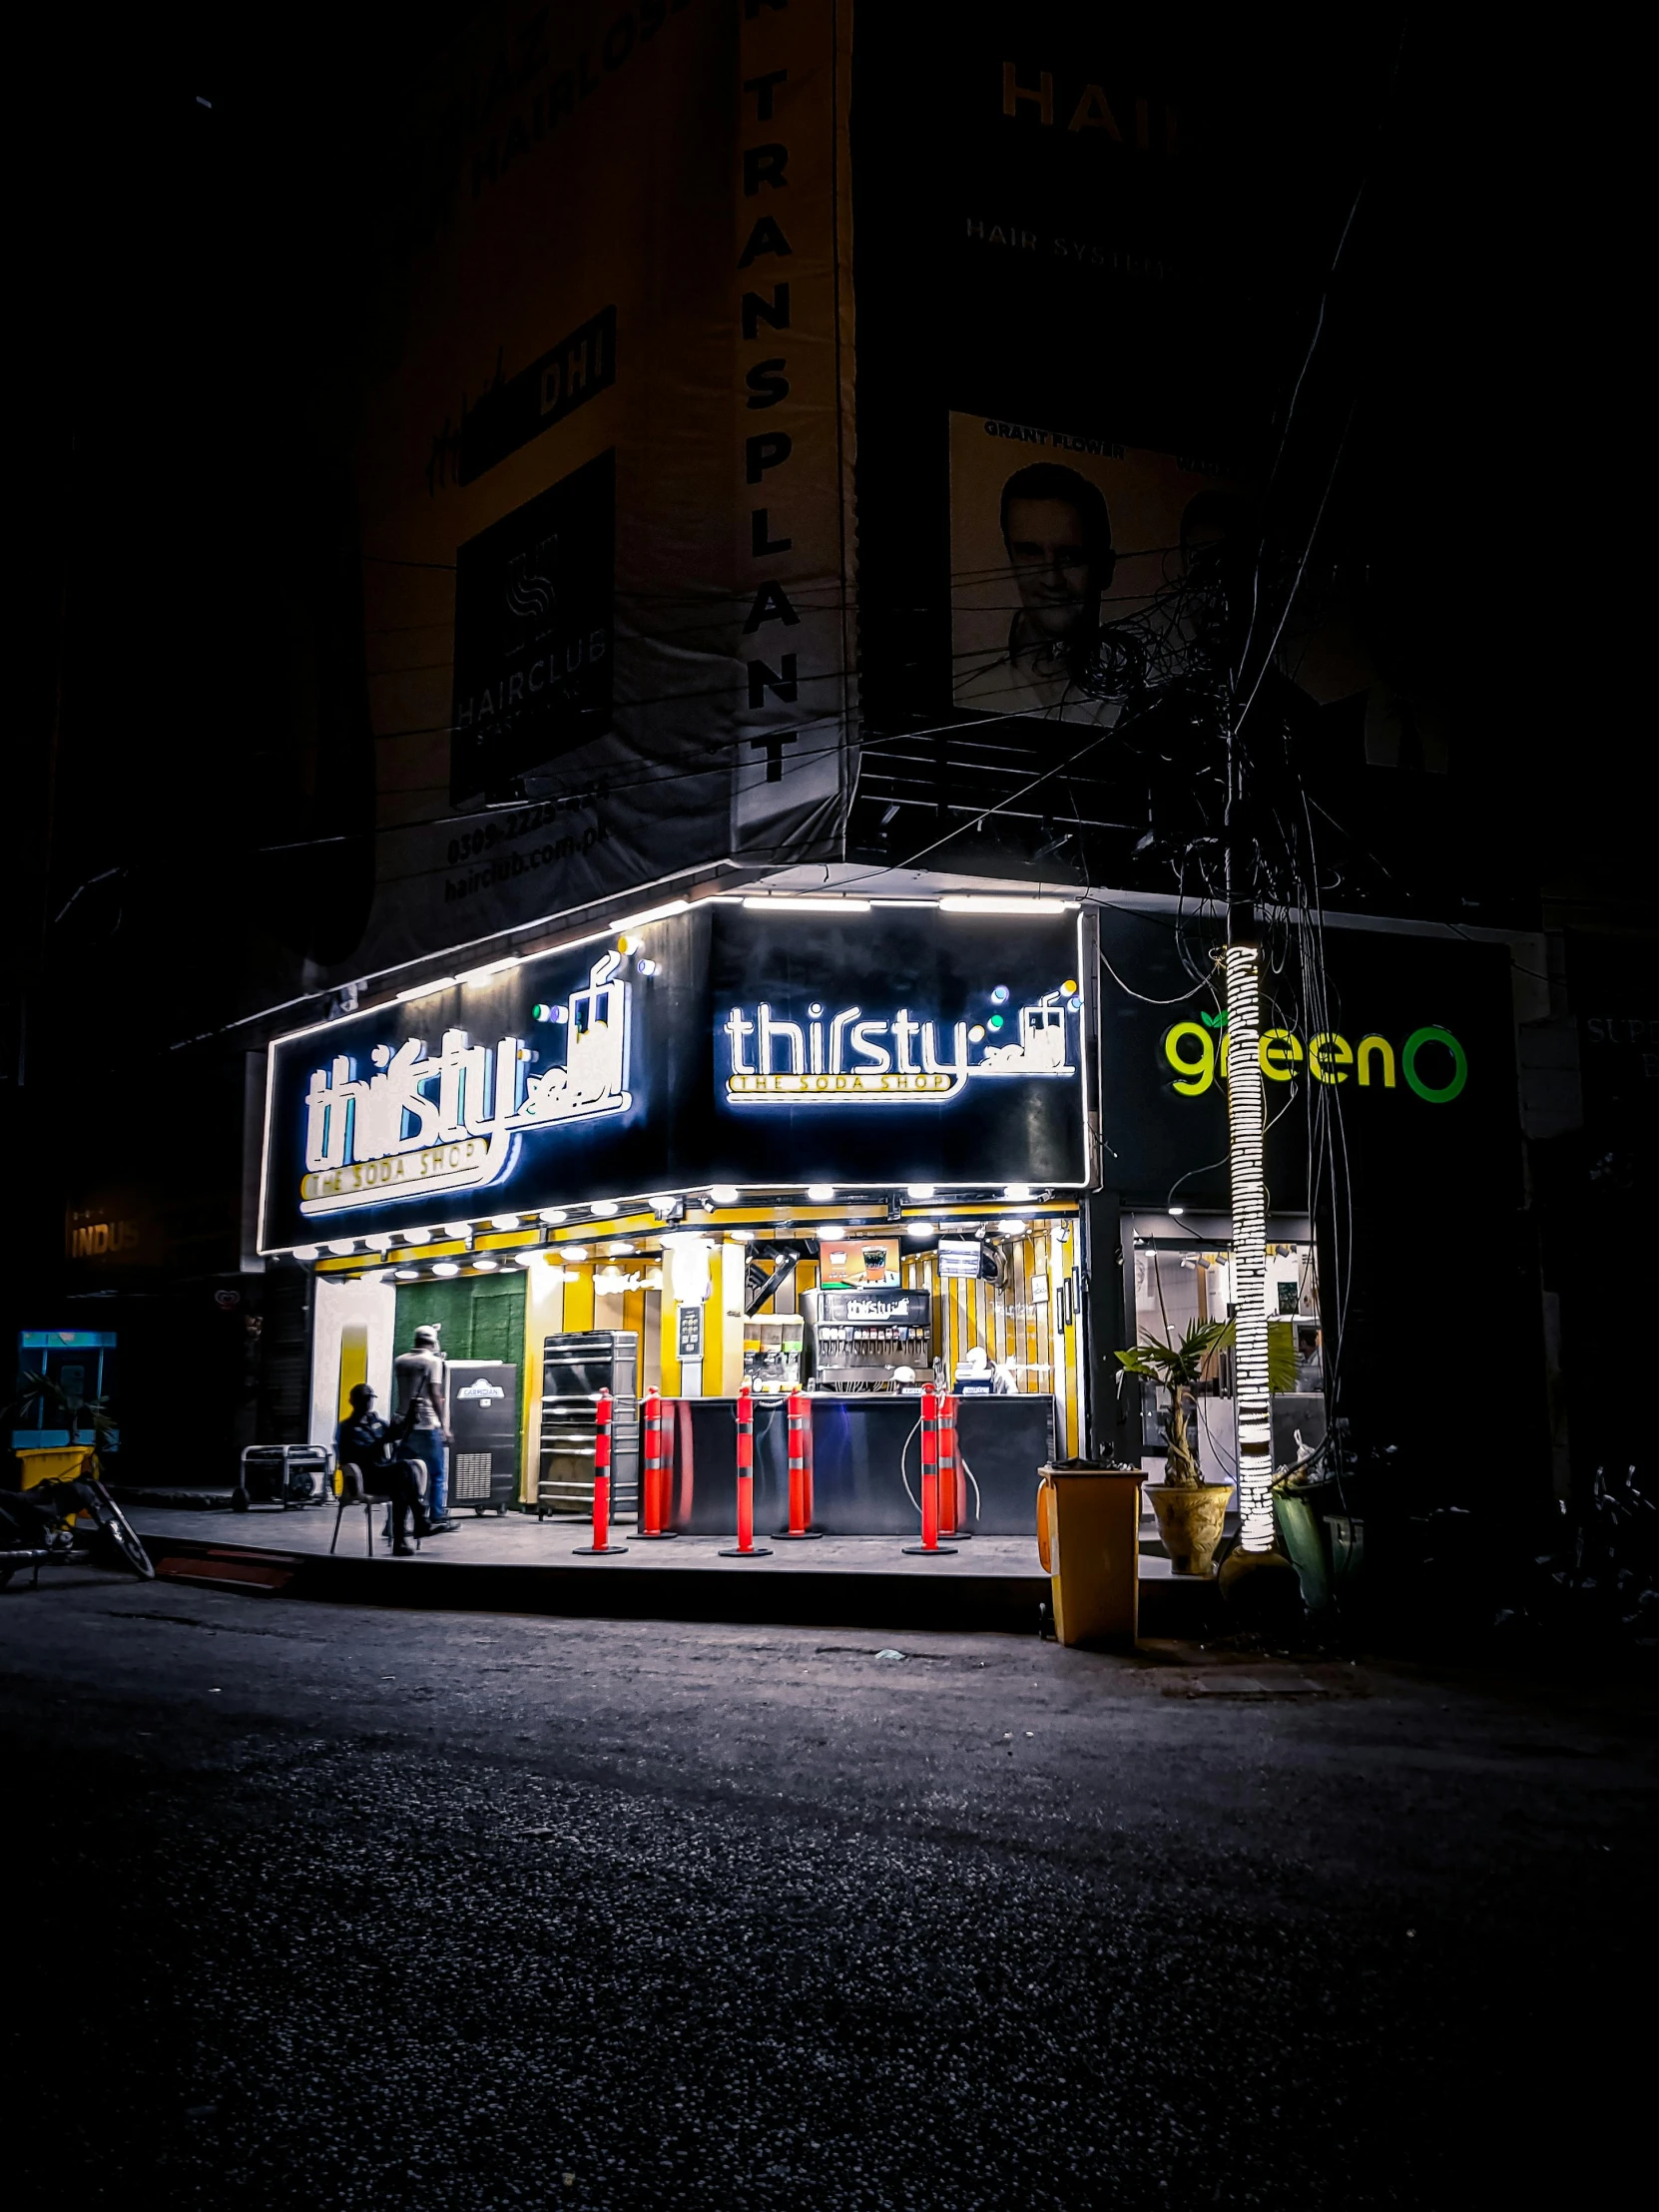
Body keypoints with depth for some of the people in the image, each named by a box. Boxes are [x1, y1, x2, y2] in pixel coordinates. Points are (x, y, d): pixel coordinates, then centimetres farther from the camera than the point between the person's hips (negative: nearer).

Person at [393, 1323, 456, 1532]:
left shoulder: (399, 1361, 11)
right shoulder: (433, 1361, -7)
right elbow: (435, 1394, -14)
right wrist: (444, 1426, -13)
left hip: (405, 1426, 6)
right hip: (427, 1426, -5)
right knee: (438, 1474, 4)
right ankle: (438, 1520, 2)